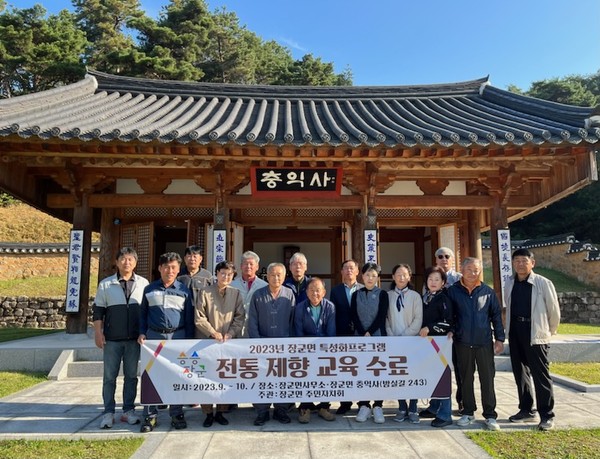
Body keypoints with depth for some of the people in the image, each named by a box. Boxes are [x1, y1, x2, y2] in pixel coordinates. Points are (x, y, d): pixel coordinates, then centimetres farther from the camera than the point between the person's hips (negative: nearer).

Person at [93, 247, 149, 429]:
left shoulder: (143, 283, 4)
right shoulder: (105, 284, 3)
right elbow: (98, 310, 5)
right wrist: (98, 332, -3)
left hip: (134, 338, 1)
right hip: (112, 339, -1)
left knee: (131, 376, 8)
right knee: (109, 376, 5)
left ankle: (128, 410, 19)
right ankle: (108, 413, 15)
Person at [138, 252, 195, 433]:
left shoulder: (184, 291, 5)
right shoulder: (150, 289, 8)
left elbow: (189, 318, 6)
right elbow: (143, 313, 14)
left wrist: (189, 340, 3)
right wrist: (142, 333, 2)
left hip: (177, 337, -1)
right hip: (154, 336, 1)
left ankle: (177, 414, 16)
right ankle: (150, 416, 12)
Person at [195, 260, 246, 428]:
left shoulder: (236, 293, 5)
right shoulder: (204, 293, -2)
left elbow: (240, 317, 4)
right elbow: (199, 318, -5)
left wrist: (230, 333, -9)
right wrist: (213, 333, -12)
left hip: (229, 341, 2)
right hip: (207, 341, -2)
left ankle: (221, 412, 20)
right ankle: (208, 413, 15)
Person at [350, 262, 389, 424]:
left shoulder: (382, 294, 3)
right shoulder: (356, 295, 9)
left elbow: (381, 316, -5)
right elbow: (354, 316, 2)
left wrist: (369, 333, -12)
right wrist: (363, 334, -10)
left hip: (378, 337, -2)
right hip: (359, 337, 2)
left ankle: (378, 407, 7)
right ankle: (364, 406, 10)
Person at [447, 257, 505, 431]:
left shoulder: (488, 291, 2)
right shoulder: (453, 291, 0)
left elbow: (496, 315, 5)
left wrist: (499, 338, 2)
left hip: (484, 342, 0)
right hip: (463, 343, 0)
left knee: (487, 379, 3)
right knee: (466, 379, 11)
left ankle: (490, 415, 14)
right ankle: (468, 413, 23)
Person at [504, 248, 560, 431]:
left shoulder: (543, 283, -10)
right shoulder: (509, 283, 4)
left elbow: (554, 310, -2)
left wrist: (550, 331, 7)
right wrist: (511, 328, 14)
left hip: (535, 334, -5)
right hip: (515, 333, 5)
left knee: (540, 374, -2)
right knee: (520, 372, 13)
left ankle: (547, 415, 8)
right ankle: (526, 410, 26)